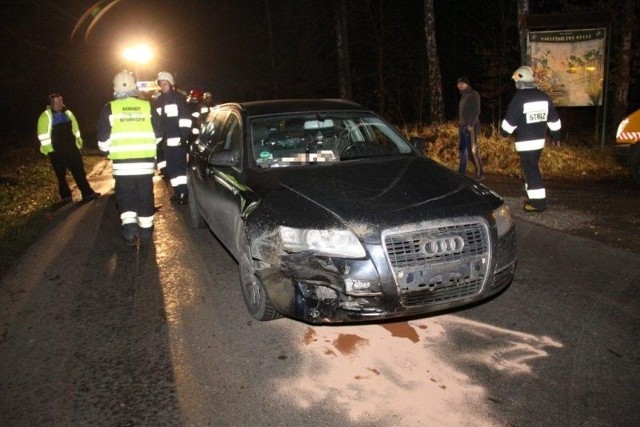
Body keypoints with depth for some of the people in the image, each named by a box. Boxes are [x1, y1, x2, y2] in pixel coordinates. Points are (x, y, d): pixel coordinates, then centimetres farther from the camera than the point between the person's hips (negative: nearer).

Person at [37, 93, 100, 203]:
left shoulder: (67, 113, 10)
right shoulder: (46, 116, -6)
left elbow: (75, 129, 17)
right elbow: (44, 135, -9)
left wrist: (78, 143, 14)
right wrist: (48, 149, -13)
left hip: (71, 148, 4)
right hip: (56, 151, -4)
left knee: (79, 172, 1)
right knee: (61, 175, 5)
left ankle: (87, 193, 2)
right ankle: (66, 196, 14)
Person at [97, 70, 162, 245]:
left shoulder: (109, 108, -2)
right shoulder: (147, 106, 2)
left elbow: (103, 139, -1)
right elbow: (158, 135, 9)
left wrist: (108, 150, 20)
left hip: (122, 162, -1)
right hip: (146, 161, 1)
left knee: (125, 196, 9)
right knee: (145, 195, 13)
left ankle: (129, 224, -9)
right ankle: (146, 227, 22)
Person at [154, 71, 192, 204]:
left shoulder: (178, 97, -2)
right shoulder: (159, 101, 17)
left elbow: (185, 118, -9)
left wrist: (184, 136, -17)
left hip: (177, 139, -7)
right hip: (166, 140, 7)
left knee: (180, 166, -10)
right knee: (171, 167, 9)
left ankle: (185, 192, -8)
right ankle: (177, 191, 18)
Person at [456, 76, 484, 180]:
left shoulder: (473, 95, -5)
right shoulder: (463, 96, 19)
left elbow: (476, 111, -12)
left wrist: (471, 124, -19)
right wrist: (459, 124, 13)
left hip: (471, 126, -8)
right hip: (462, 126, 8)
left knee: (473, 150, -10)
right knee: (463, 150, 9)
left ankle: (480, 173, -5)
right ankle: (462, 173, 14)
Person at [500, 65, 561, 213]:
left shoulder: (519, 98, -14)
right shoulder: (544, 97, 8)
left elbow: (509, 121, -12)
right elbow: (554, 119, 15)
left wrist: (504, 132, 7)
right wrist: (556, 136, 26)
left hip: (525, 142, -8)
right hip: (539, 140, 8)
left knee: (530, 170, -4)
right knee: (531, 168, 19)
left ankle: (539, 202, -3)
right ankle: (534, 197, 27)